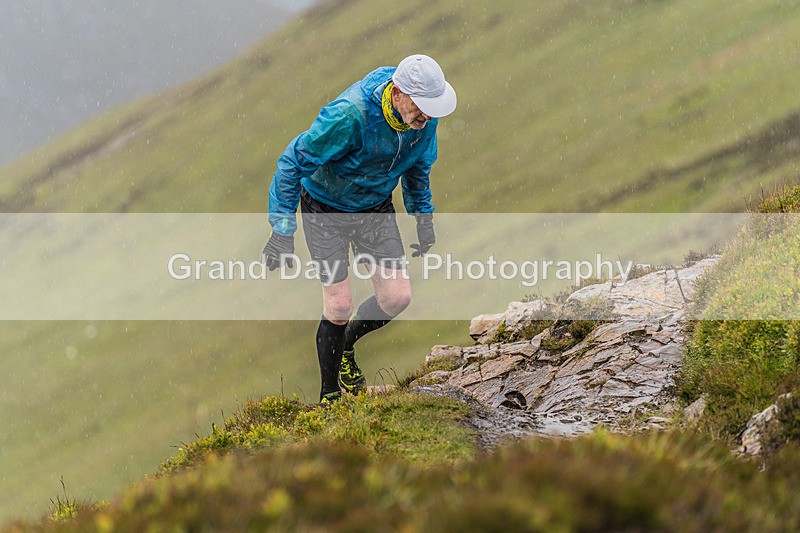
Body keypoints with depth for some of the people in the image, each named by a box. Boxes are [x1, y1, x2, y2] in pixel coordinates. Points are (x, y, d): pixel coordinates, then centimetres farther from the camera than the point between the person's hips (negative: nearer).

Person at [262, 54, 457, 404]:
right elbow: (293, 163, -27)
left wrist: (424, 217, 14)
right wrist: (282, 231, -28)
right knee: (339, 306, -8)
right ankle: (329, 397, 12)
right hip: (326, 208, -5)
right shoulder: (350, 115, -36)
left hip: (376, 207, 5)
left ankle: (346, 345, 28)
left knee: (397, 297, -2)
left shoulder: (423, 116, -16)